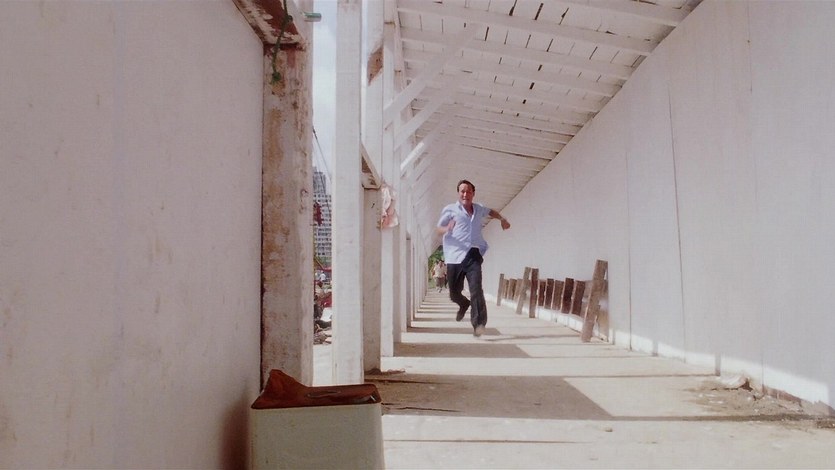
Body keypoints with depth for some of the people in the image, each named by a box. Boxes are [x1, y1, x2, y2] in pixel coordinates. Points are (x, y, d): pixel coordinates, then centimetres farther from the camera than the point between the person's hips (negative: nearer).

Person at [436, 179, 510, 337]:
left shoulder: (479, 209, 18)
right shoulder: (450, 210, 5)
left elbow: (491, 211, 42)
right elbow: (439, 230, 0)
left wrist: (502, 219, 29)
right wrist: (448, 228, -21)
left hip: (473, 256, 1)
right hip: (454, 257, -1)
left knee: (476, 289, -18)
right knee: (454, 293, 8)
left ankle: (478, 324, -21)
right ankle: (464, 304, 42)